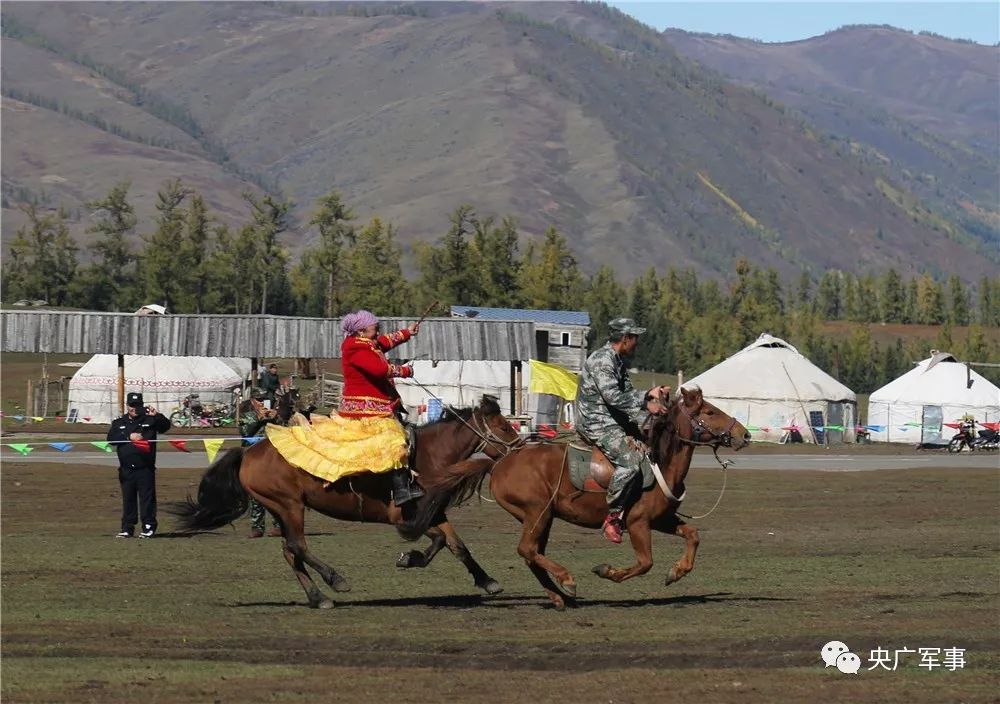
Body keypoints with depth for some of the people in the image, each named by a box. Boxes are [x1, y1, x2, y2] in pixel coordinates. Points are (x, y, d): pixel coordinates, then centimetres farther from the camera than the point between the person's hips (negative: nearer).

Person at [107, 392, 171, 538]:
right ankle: (127, 529, 12)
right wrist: (129, 437, -11)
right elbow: (111, 438, 0)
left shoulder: (149, 420, 6)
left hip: (145, 469, -3)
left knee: (147, 498, -3)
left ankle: (149, 527, 0)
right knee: (128, 499, 7)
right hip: (126, 469, 3)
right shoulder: (119, 423, 14)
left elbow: (166, 426, -6)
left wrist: (156, 416, -24)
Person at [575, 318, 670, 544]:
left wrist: (649, 394, 7)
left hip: (614, 420, 11)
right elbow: (613, 396, -27)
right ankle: (613, 517, -19)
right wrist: (645, 404, -25)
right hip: (597, 424, -11)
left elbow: (627, 393, 23)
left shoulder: (619, 361, 15)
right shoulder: (602, 360, -18)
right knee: (629, 462, -27)